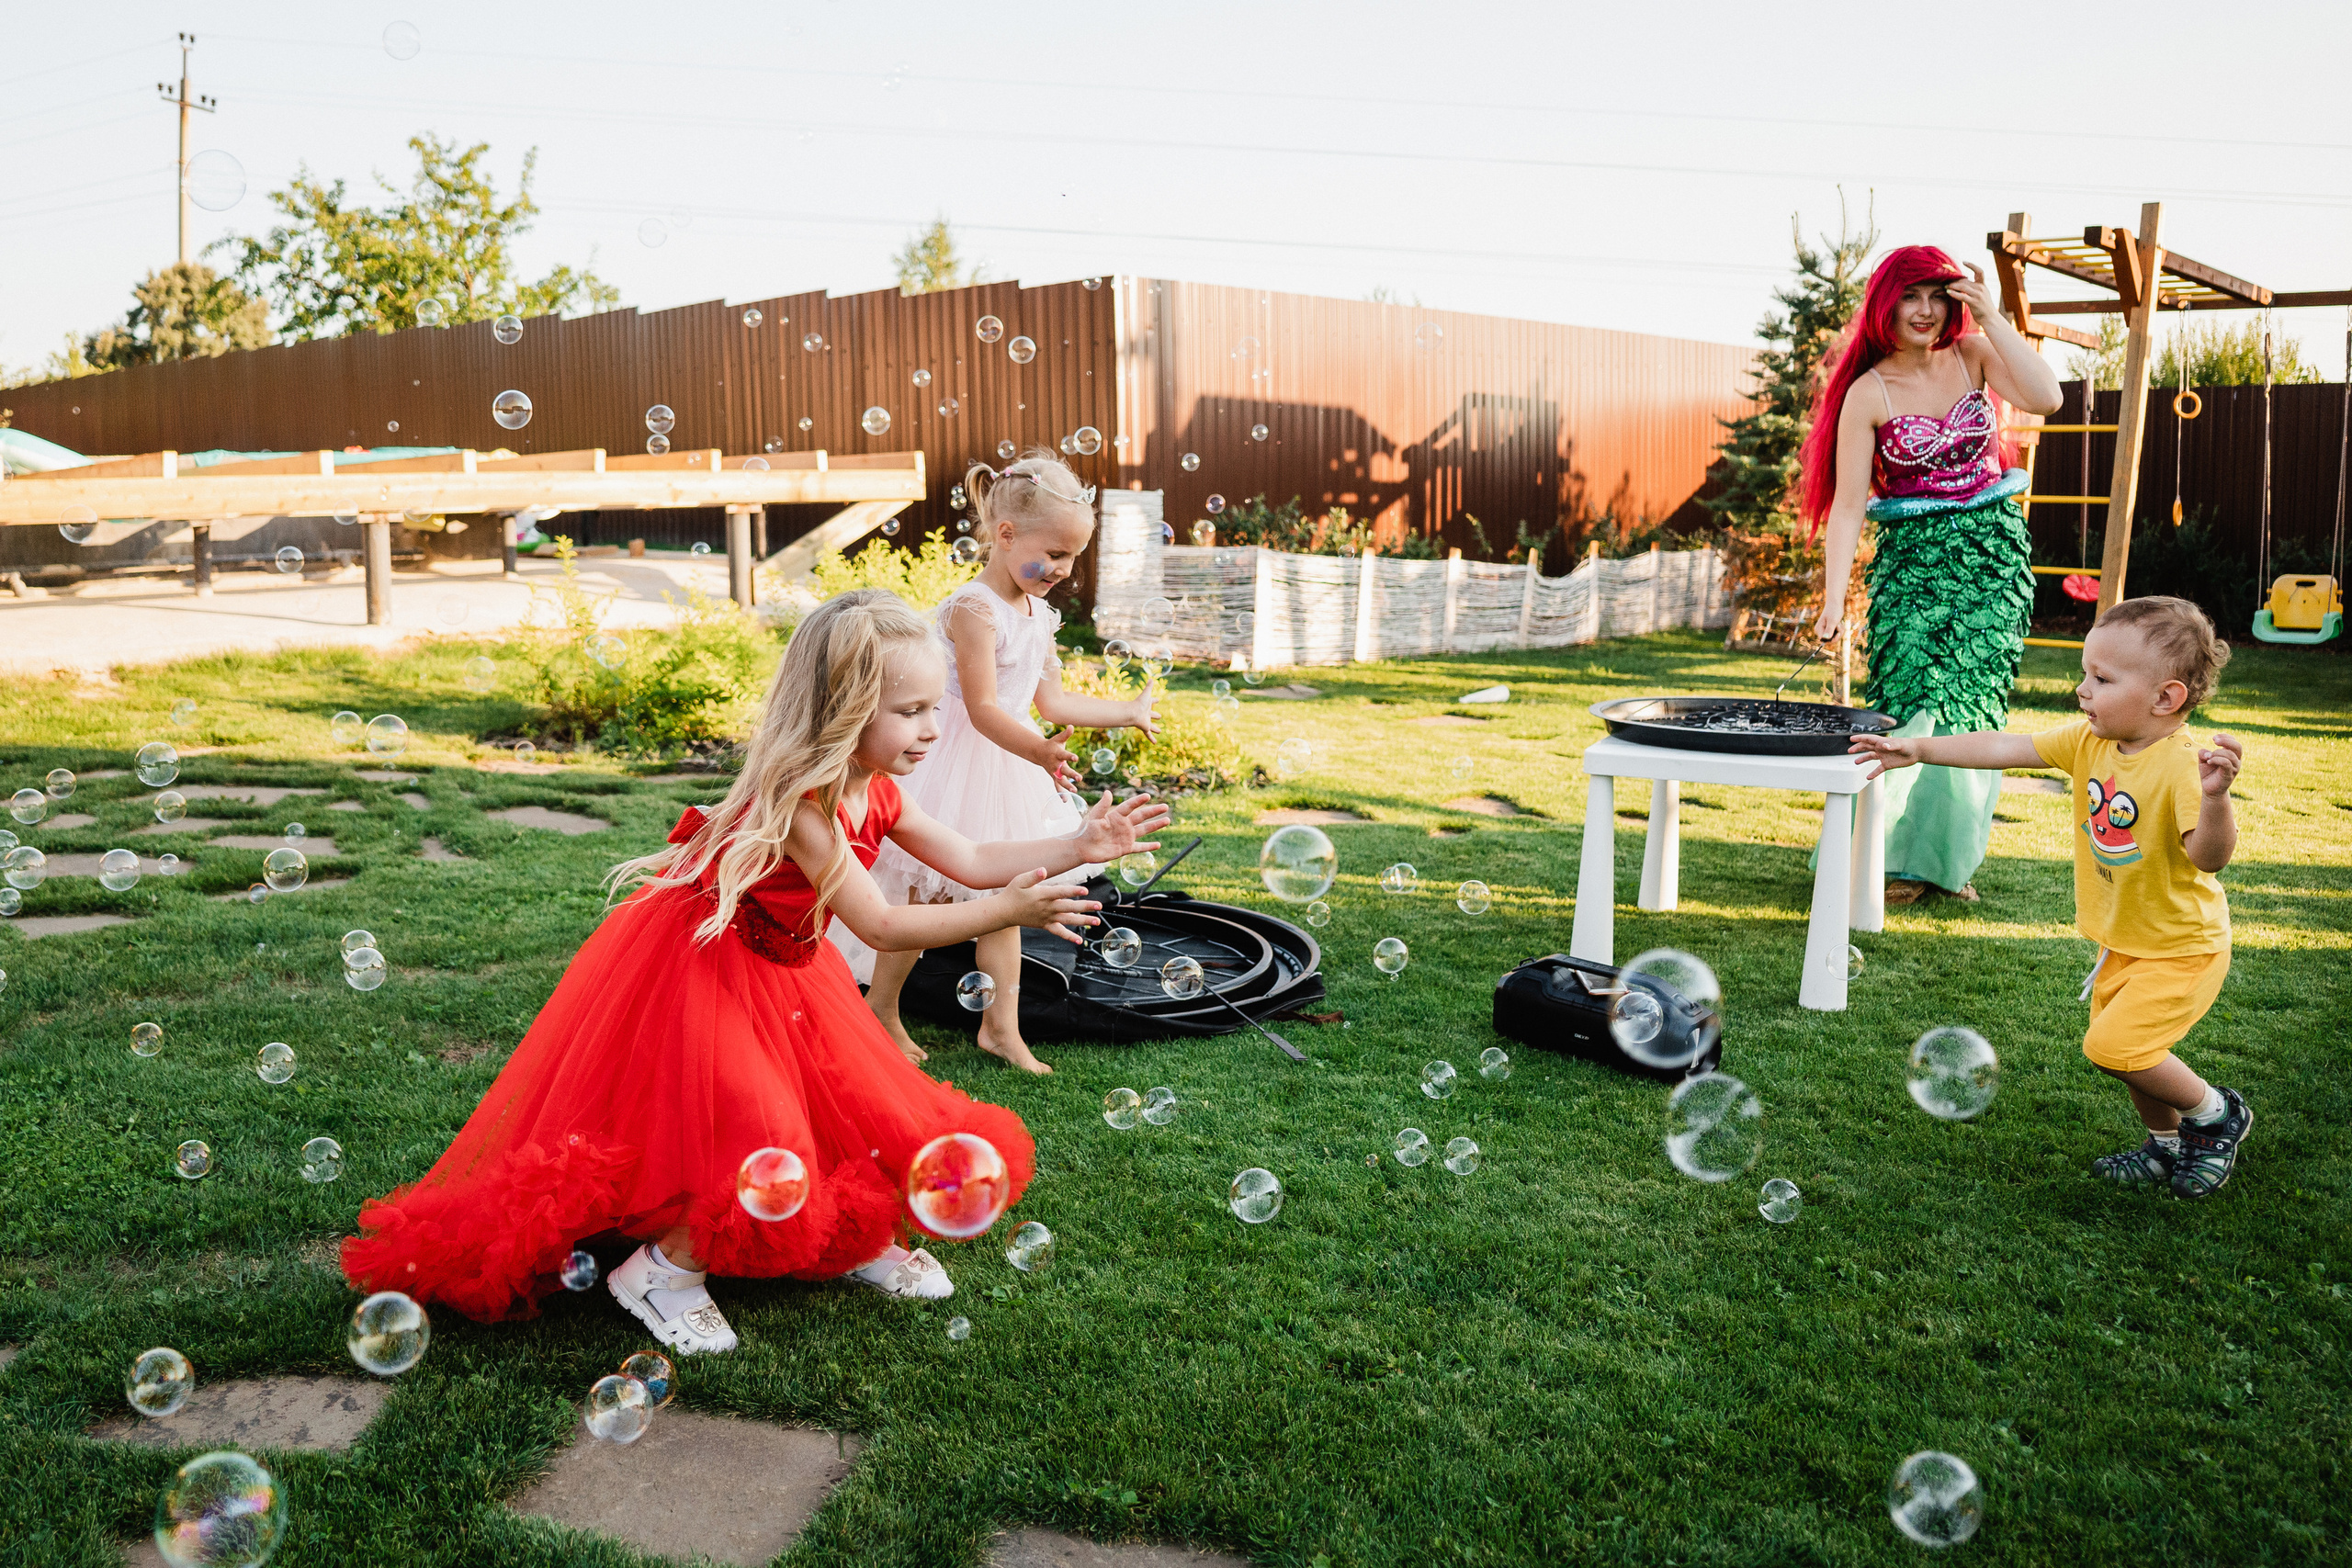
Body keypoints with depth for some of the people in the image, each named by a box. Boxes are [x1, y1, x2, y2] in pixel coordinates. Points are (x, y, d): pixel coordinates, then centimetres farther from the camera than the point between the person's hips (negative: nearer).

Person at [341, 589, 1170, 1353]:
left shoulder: (875, 792, -7)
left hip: (780, 968, 9)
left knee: (860, 1105, 12)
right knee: (747, 1133, -12)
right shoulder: (798, 799, -33)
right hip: (698, 967, -9)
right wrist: (1007, 911, -35)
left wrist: (1078, 845, -14)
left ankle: (858, 1240, 34)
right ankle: (660, 1270, 11)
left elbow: (970, 860, -4)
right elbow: (881, 925, -33)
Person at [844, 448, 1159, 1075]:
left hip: (1010, 763, 8)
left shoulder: (1038, 613, 8)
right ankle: (879, 1008, 21)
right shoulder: (975, 607, -20)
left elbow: (1051, 701, 14)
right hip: (959, 764, -8)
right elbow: (983, 708, -27)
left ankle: (1001, 1026, 20)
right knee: (927, 896, 2)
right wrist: (1039, 750, -42)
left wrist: (1128, 711, 19)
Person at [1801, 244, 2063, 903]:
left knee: (1971, 704, 2)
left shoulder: (1973, 355, 4)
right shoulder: (1867, 393, -6)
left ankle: (1952, 855, 16)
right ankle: (1898, 856, 6)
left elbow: (2045, 398, -14)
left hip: (1995, 551, 3)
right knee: (1916, 707, -9)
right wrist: (1833, 601, -18)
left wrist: (1991, 316, -14)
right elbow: (1846, 503, -11)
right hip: (1915, 557, -3)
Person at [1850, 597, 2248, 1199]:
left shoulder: (2184, 764, -29)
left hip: (2182, 945, -8)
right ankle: (2169, 1146, 40)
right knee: (2125, 1047, 17)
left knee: (2114, 1043, -15)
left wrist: (2214, 795, -56)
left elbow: (2209, 856, -39)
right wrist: (1920, 748, -6)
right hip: (2123, 940, 8)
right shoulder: (2088, 741, -8)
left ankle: (2217, 1114, 11)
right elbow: (2005, 748, -3)